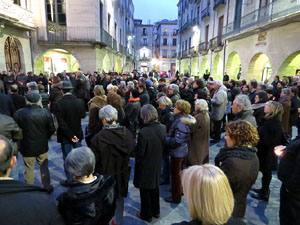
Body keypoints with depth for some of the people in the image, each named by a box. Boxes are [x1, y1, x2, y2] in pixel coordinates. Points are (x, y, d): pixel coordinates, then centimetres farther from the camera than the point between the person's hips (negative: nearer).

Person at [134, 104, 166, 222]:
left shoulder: (143, 132, -31)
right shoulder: (162, 128, -12)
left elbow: (140, 153, -21)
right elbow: (163, 146, 0)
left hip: (145, 166, -6)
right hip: (157, 165, 6)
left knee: (145, 191, 15)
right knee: (155, 188, 25)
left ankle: (146, 215, 34)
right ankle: (155, 211, 43)